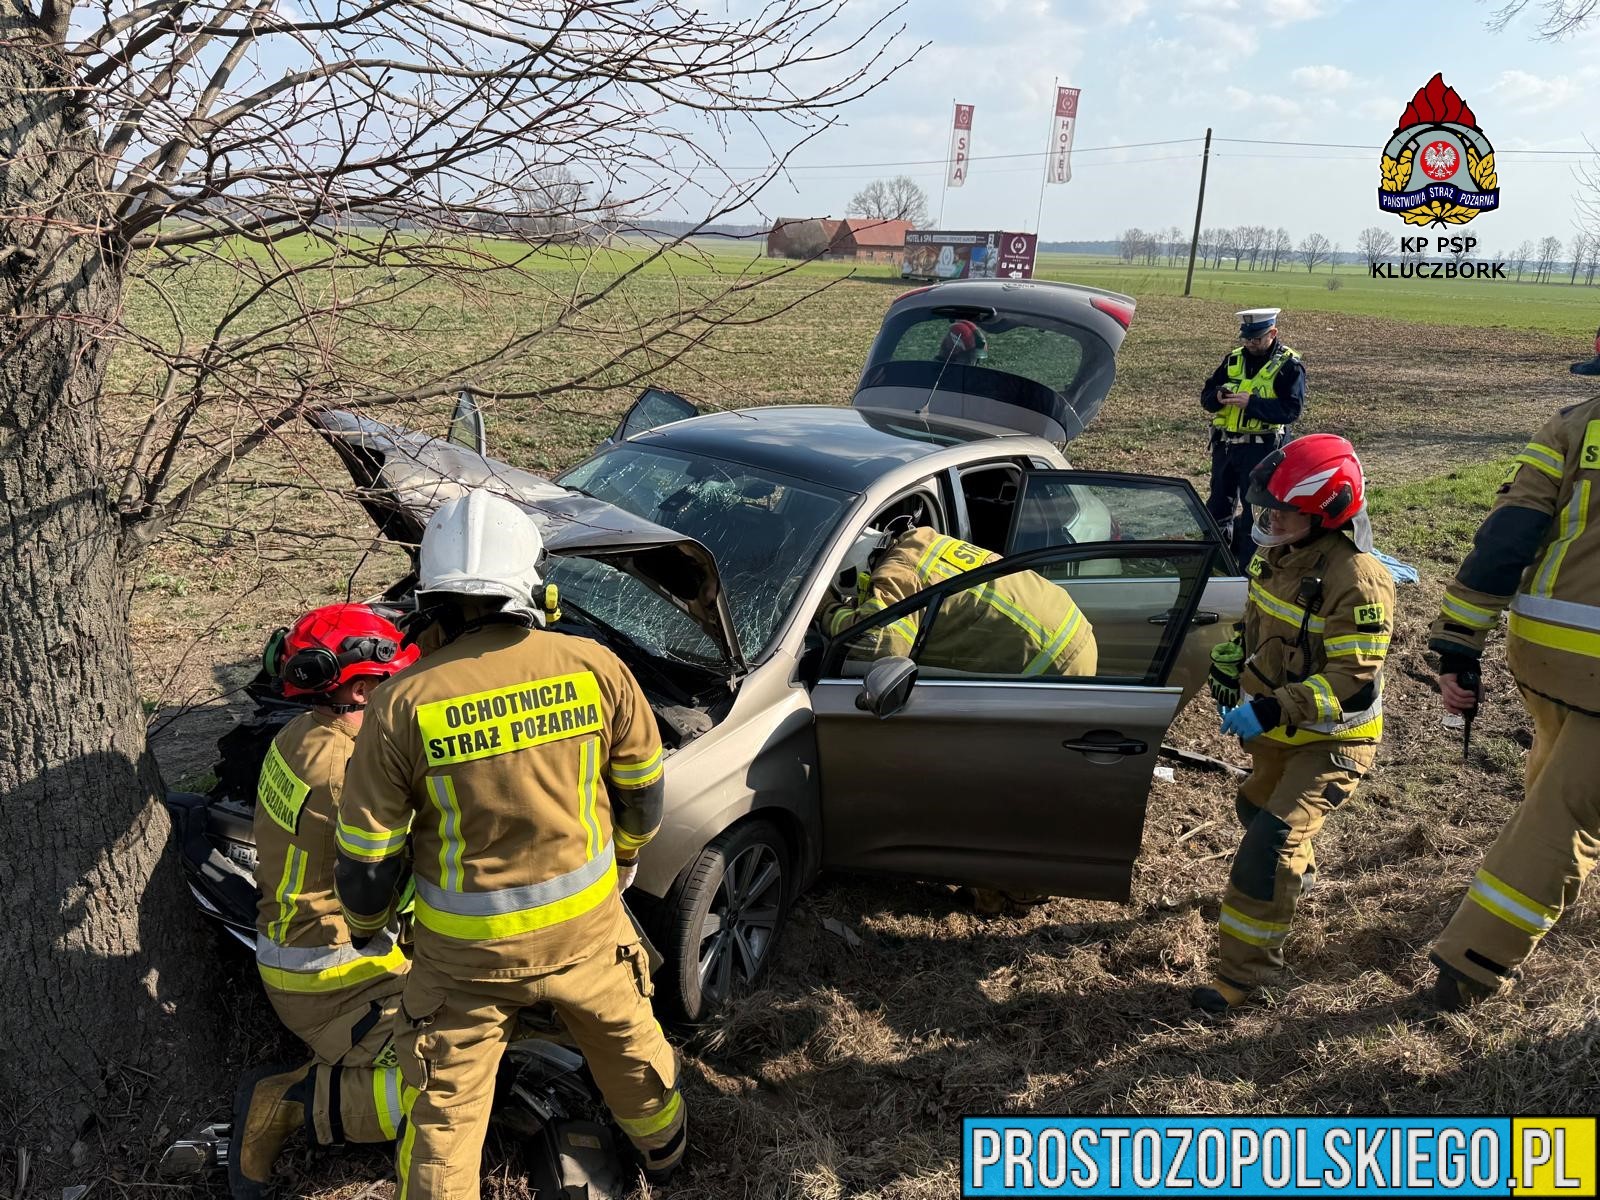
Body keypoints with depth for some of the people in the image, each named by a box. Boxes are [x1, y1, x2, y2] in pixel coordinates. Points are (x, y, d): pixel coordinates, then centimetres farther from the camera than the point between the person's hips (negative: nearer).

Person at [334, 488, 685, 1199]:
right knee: (627, 1039, 29)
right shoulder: (593, 667, -15)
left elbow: (366, 857, -10)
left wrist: (368, 922, 13)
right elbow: (643, 791, 0)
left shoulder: (403, 704, -19)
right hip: (587, 923, 3)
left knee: (444, 1105, 17)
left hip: (466, 948, -2)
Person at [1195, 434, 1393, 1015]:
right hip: (1275, 726, 9)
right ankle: (1299, 872, 60)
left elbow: (1353, 684, -29)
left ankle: (1244, 971, -6)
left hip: (1331, 739, -9)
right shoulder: (1277, 554, -3)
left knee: (1271, 842, -16)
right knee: (1256, 808, 28)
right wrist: (1230, 669, 4)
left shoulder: (1357, 582, -29)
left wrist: (1272, 710, -35)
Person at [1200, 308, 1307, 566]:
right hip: (1225, 445, 5)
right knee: (1218, 504, 13)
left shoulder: (1289, 365, -5)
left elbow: (1291, 409, -15)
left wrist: (1251, 403, -24)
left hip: (1261, 448, -5)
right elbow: (1206, 396, 10)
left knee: (1254, 508, 1)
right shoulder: (1233, 359, 11)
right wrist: (1218, 397, -13)